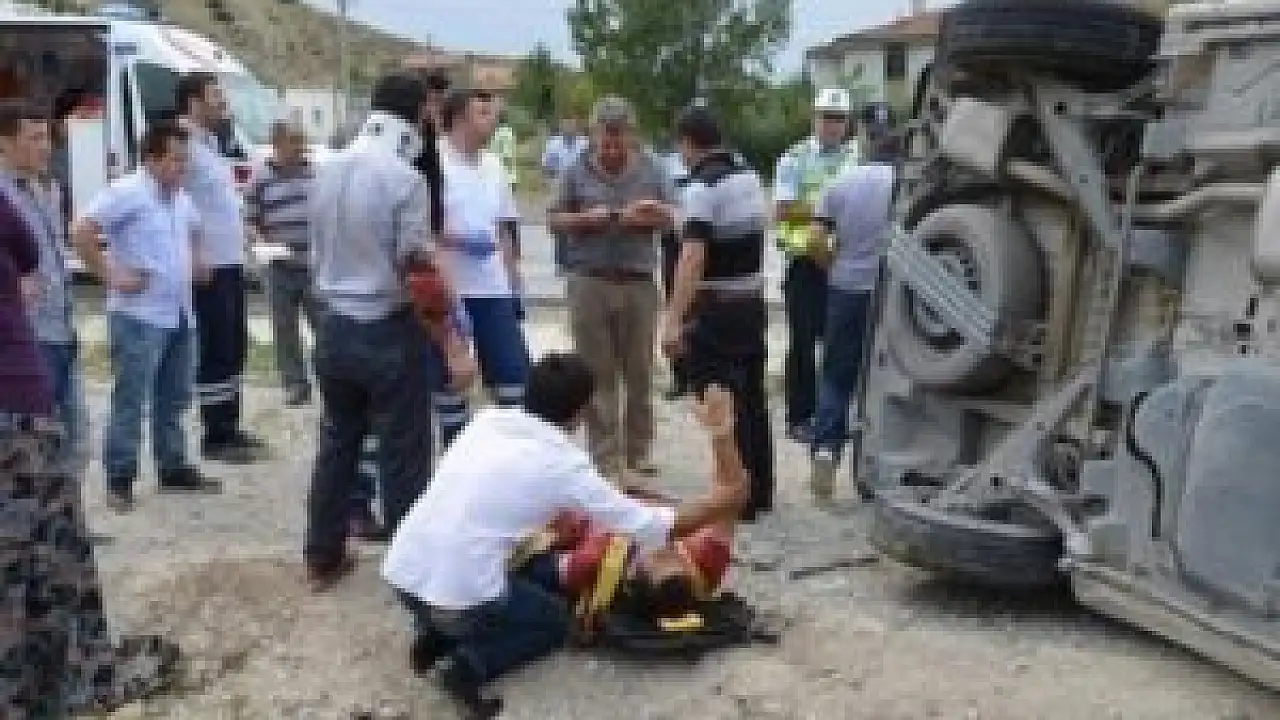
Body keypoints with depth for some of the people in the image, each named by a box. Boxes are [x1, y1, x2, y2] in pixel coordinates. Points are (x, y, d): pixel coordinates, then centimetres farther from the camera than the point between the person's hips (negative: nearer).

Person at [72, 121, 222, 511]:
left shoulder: (181, 197, 13)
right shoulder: (126, 192, -13)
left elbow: (193, 232, 33)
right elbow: (81, 233, -19)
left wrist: (198, 260, 15)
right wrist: (111, 276, -17)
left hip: (180, 314, 8)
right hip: (139, 316, -8)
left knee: (173, 399, 15)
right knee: (130, 401, -3)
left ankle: (173, 469, 25)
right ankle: (119, 479, 4)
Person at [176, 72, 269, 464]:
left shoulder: (211, 144, 16)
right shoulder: (186, 145, -15)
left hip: (231, 264, 10)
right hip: (210, 268, -10)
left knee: (235, 348, 13)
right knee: (216, 352, -4)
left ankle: (230, 428, 22)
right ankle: (216, 436, 4)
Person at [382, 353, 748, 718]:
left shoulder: (487, 419, 8)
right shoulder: (566, 466, -7)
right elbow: (666, 527, -3)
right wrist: (723, 440, 3)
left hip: (400, 572, 6)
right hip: (460, 596, -6)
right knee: (553, 620, 24)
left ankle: (437, 634, 15)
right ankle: (472, 665, 1)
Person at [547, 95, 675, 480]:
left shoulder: (651, 169, 7)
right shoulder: (577, 171, 4)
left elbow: (674, 215, 8)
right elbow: (554, 218, 6)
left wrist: (651, 216, -12)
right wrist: (585, 219, -12)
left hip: (639, 281, 1)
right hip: (590, 281, -1)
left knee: (640, 375, 7)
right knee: (598, 376, 1)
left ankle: (638, 455, 19)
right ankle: (605, 459, 8)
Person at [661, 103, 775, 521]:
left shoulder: (703, 186, -17)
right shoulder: (750, 176, 8)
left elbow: (692, 257, -28)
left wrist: (674, 319, -31)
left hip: (716, 310, -8)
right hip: (753, 302, 9)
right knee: (752, 399, 15)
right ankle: (760, 491, 25)